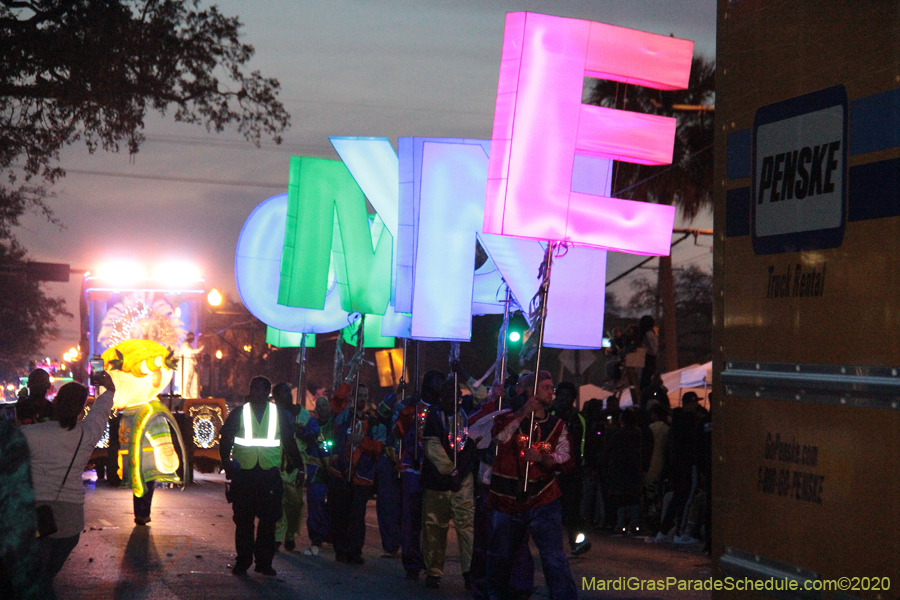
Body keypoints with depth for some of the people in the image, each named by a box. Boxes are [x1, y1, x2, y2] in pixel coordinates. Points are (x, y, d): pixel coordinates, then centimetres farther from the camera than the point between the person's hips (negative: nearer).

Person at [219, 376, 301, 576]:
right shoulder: (239, 413, 7)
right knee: (243, 521, 2)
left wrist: (299, 465, 10)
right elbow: (225, 440, 6)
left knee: (268, 521, -1)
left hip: (269, 475, 0)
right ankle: (242, 561, 9)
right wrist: (227, 464, -8)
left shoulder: (278, 414, 9)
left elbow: (289, 443, 15)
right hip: (243, 475, 0)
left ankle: (264, 562, 7)